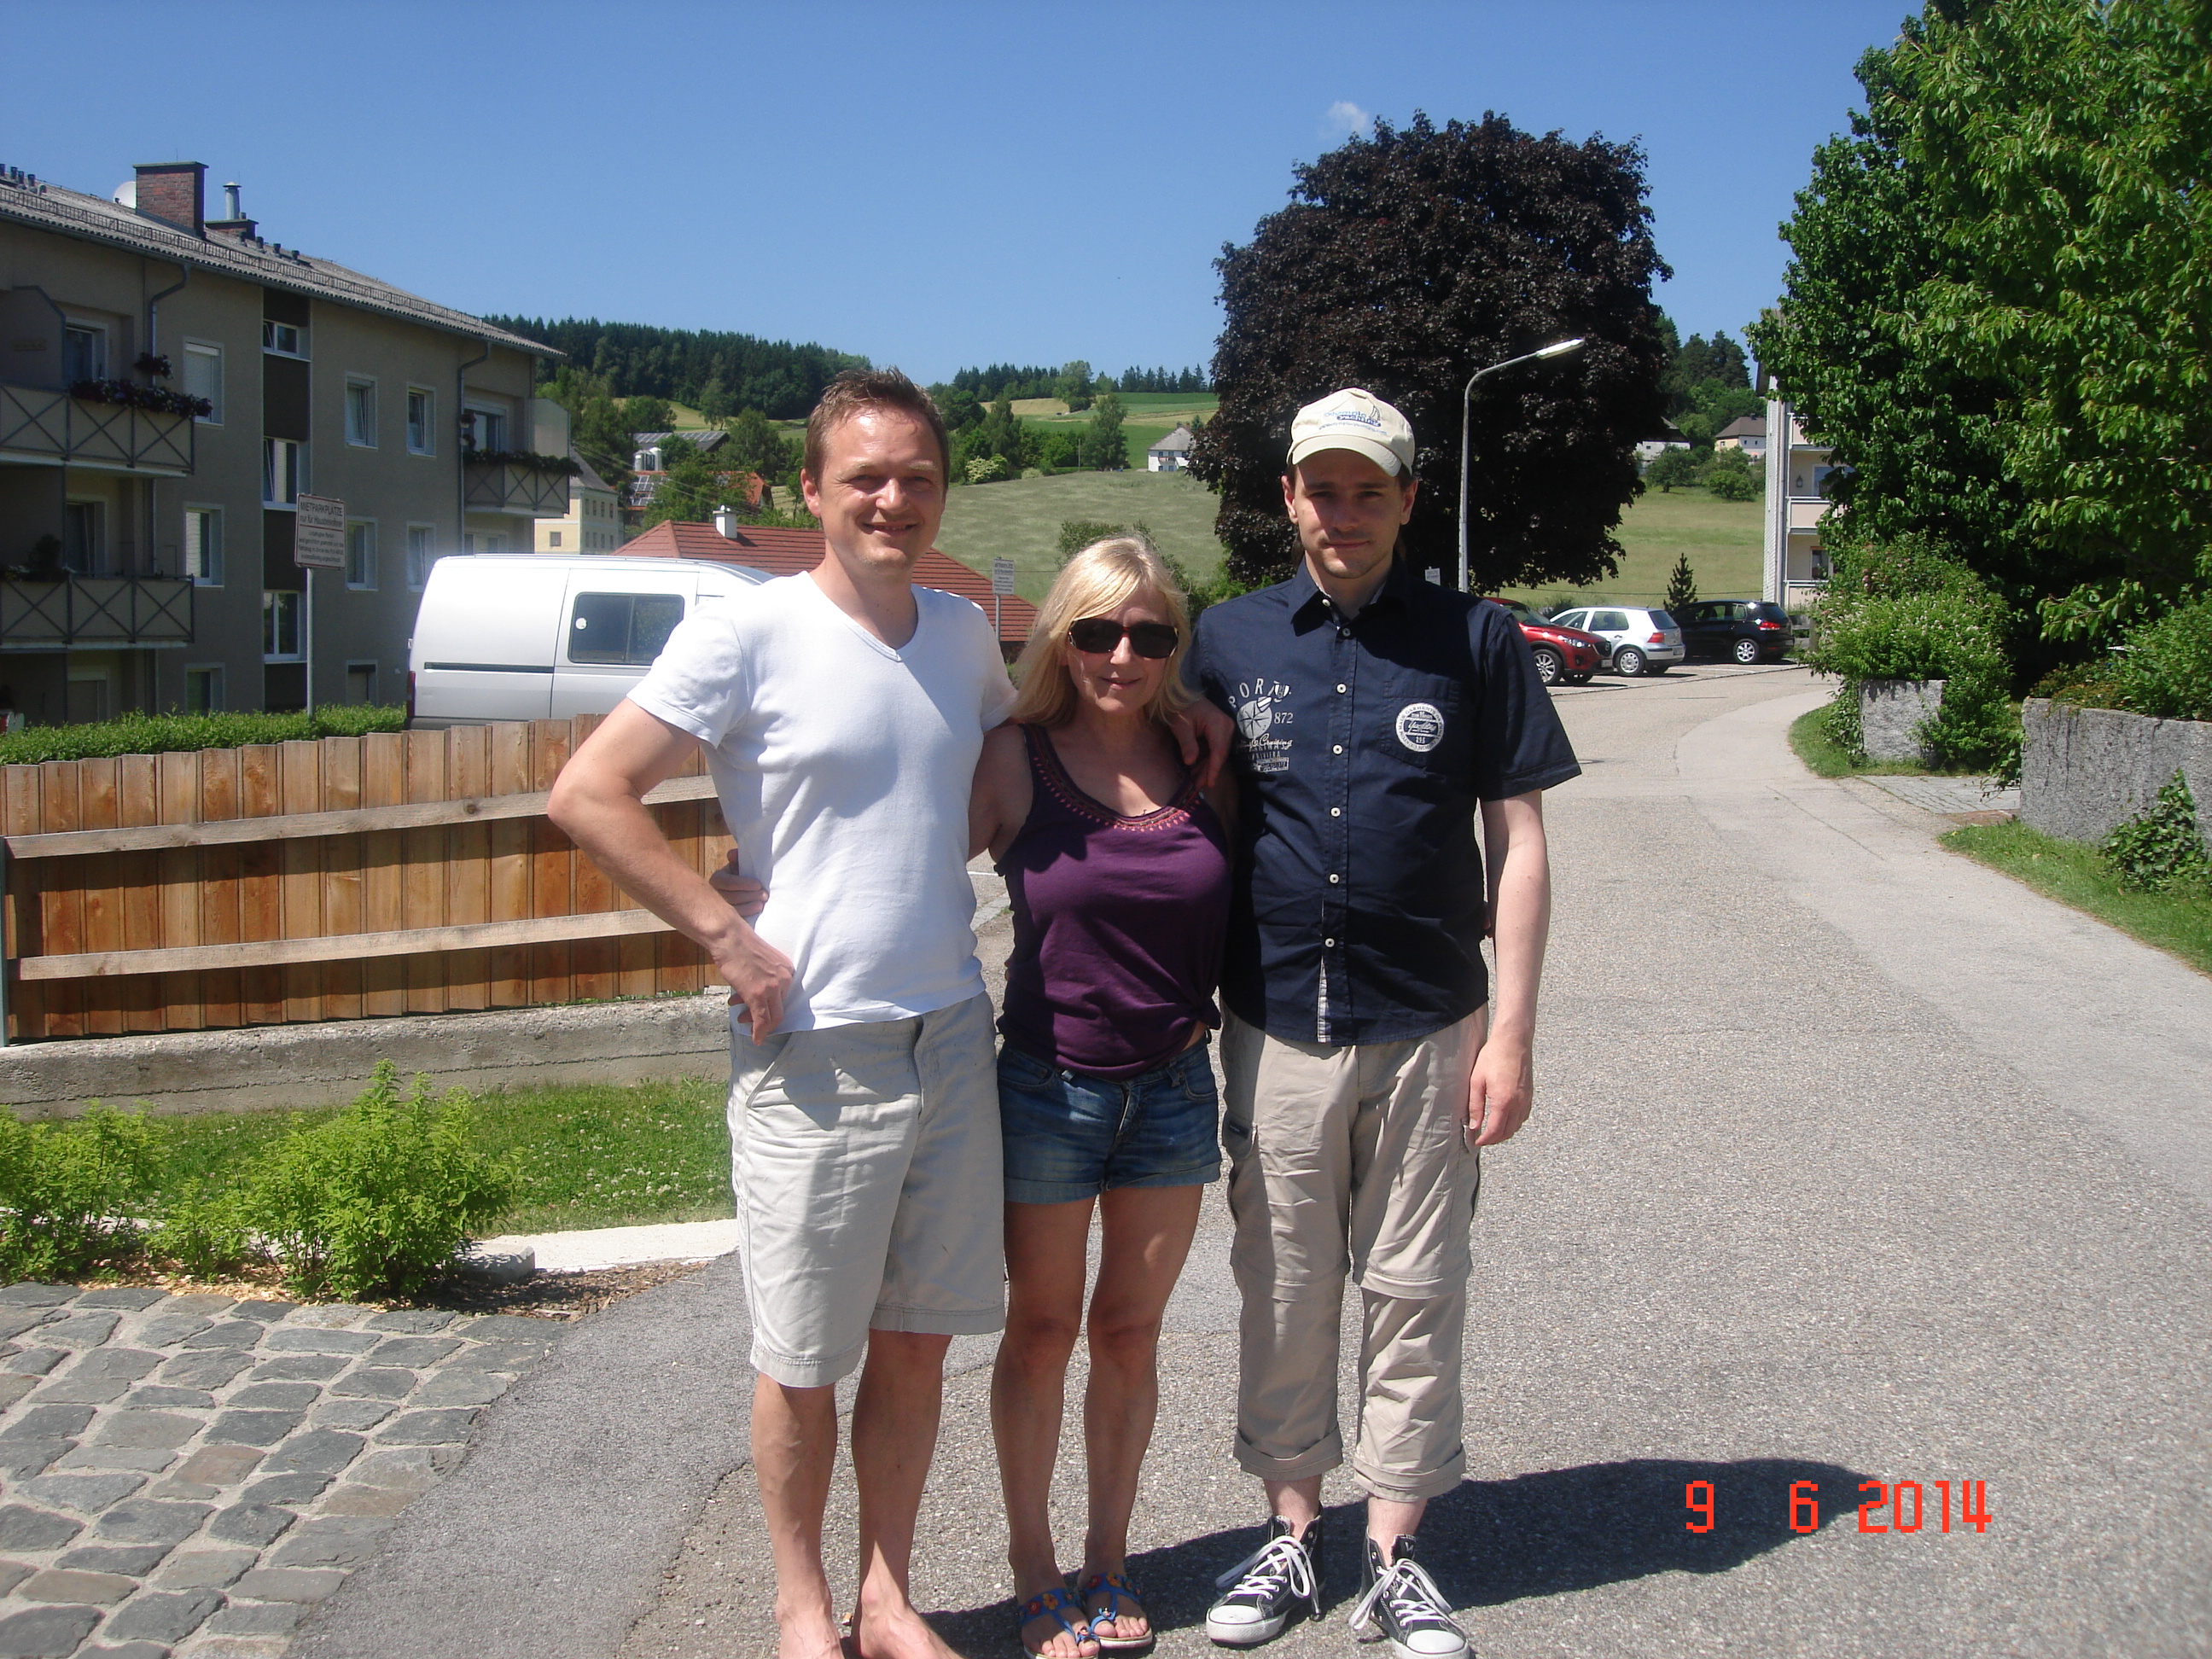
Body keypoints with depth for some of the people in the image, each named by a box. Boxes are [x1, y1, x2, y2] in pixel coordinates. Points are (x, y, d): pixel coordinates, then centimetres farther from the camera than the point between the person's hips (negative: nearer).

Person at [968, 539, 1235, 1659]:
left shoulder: (1202, 761, 1)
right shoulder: (1016, 760, -8)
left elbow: (1237, 908, 14)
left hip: (1173, 1090, 3)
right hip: (1049, 1087, -3)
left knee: (1130, 1331, 13)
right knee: (1042, 1330, 11)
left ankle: (1107, 1559, 29)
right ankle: (1033, 1565, 27)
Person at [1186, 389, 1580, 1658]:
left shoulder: (1475, 640, 1)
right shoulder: (1229, 641, 5)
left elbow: (1518, 845, 1)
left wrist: (1511, 1033, -4)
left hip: (1428, 1030, -1)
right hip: (1276, 1029, 1)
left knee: (1414, 1293, 7)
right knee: (1284, 1292, 10)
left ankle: (1395, 1554, 20)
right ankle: (1292, 1534, 25)